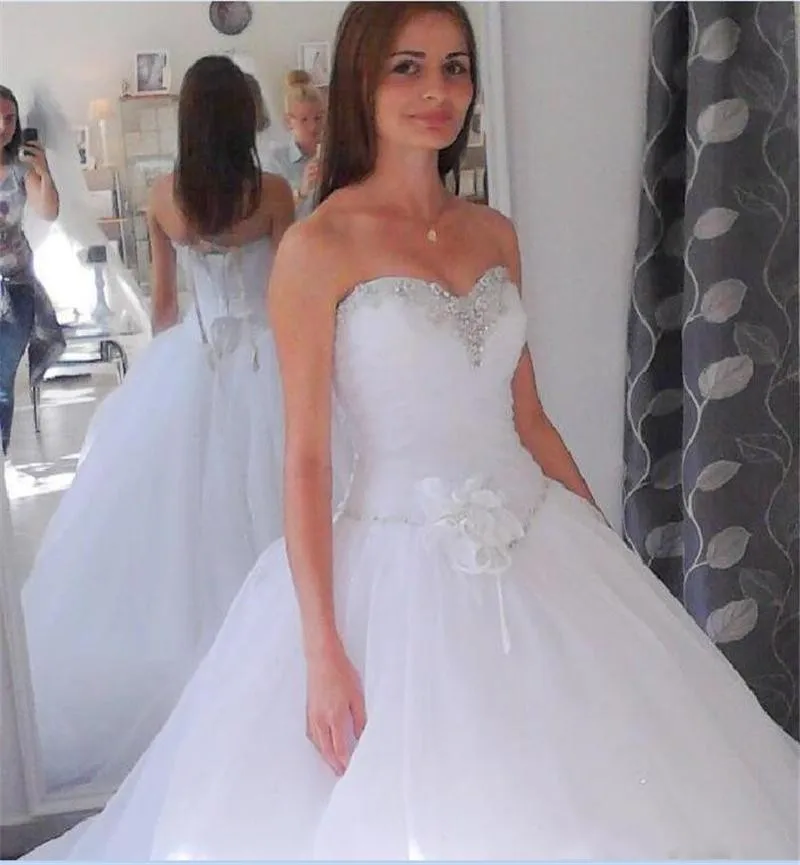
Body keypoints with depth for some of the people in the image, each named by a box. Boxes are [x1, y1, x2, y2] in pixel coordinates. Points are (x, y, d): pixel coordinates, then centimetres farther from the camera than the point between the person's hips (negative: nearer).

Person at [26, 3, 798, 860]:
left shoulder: (494, 234, 8)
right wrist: (322, 652, -14)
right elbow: (305, 456, -11)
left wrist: (610, 551, 12)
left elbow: (528, 418, 13)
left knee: (596, 795, 12)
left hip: (541, 549, 6)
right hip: (400, 565, -5)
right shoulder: (317, 247, -8)